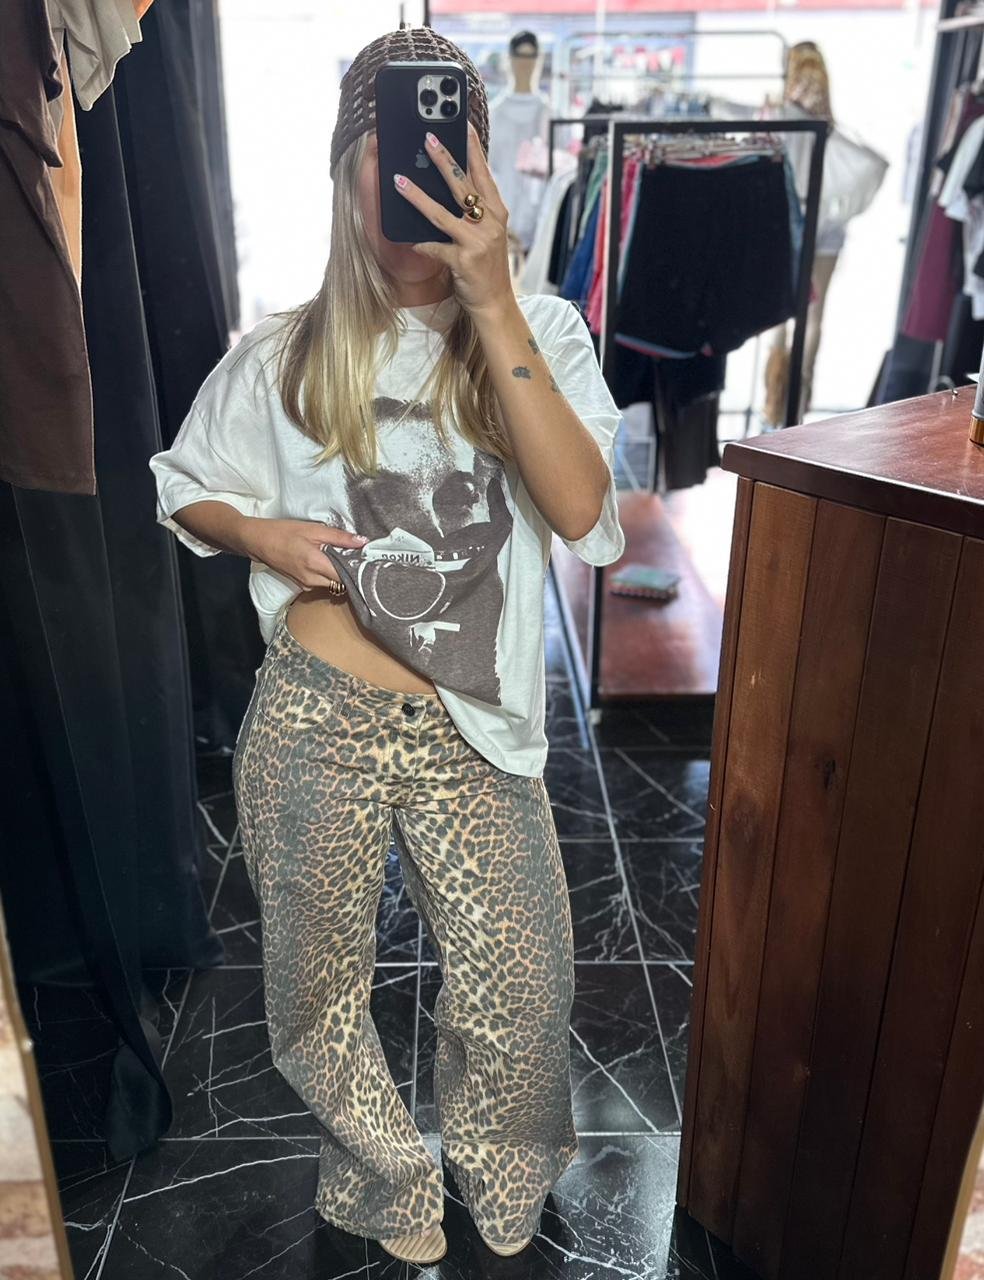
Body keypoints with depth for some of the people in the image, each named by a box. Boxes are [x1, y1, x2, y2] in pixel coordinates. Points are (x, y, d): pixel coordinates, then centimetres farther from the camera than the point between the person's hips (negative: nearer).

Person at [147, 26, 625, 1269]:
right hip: (317, 724, 1)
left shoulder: (540, 332, -3)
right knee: (319, 983, 17)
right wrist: (261, 531, -10)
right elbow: (184, 491, 13)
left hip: (476, 735, 0)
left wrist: (490, 302, -25)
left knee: (521, 982, 10)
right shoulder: (281, 355, -1)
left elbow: (582, 512, -20)